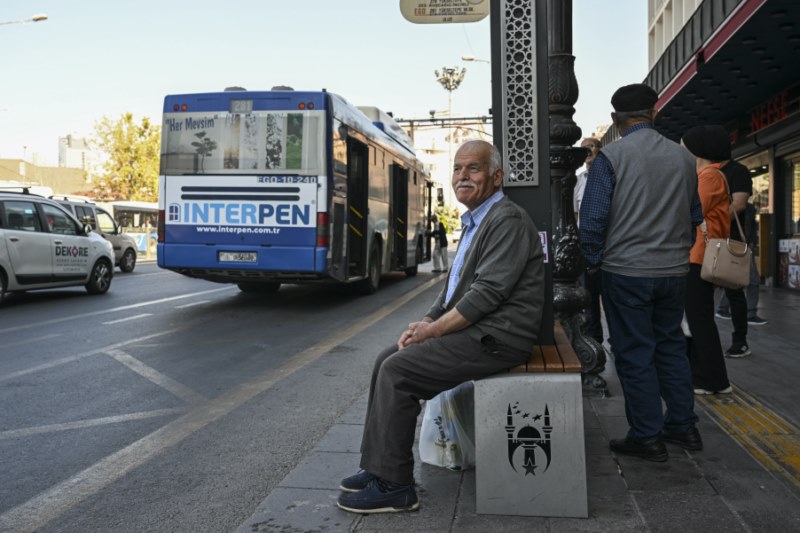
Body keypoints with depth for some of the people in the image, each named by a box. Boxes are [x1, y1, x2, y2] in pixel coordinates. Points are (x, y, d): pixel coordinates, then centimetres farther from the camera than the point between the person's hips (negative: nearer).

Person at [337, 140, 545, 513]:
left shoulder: (508, 221, -14)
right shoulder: (474, 222, 18)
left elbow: (487, 293, -22)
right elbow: (455, 287, 20)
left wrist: (432, 331, -15)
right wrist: (425, 323, 3)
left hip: (495, 339, -10)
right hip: (473, 330, 10)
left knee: (398, 371, -17)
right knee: (388, 360, 6)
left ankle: (394, 485, -6)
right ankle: (379, 466, 12)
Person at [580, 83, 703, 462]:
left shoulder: (610, 157, -10)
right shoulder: (683, 157, 6)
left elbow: (593, 218, -12)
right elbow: (695, 216, 13)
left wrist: (593, 261, 1)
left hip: (626, 271, -5)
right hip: (675, 271, 5)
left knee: (634, 354, 4)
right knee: (671, 345, 18)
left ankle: (647, 437, 11)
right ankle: (683, 426, 26)